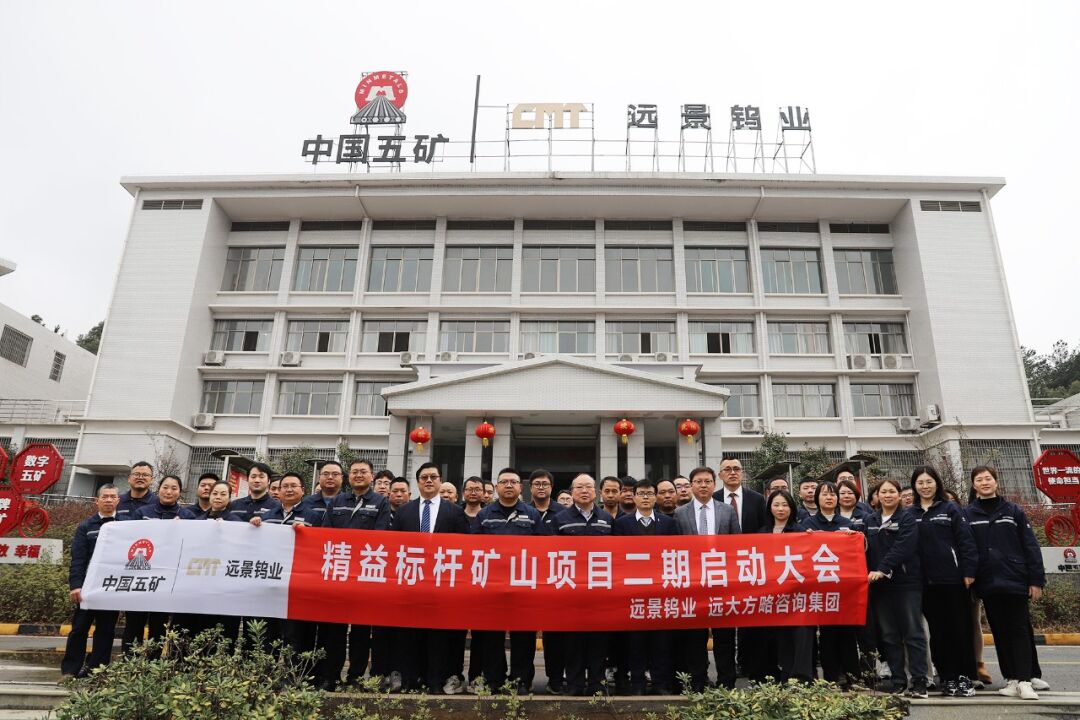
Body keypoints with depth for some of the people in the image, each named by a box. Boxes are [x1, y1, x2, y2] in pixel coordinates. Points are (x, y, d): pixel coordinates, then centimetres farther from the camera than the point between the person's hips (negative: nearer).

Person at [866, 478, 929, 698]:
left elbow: (902, 547, -15)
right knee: (889, 634, 8)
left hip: (906, 583, -5)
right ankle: (897, 679, 16)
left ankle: (919, 681, 2)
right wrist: (868, 574, -2)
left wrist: (882, 570, -23)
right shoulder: (870, 521, 13)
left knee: (912, 632, -2)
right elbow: (867, 550, 14)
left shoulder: (907, 519, -2)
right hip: (880, 585, 5)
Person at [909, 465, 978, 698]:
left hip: (953, 578, -2)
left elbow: (966, 541, -3)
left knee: (960, 628, 2)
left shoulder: (951, 509, 3)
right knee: (938, 631, 7)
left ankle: (965, 677, 12)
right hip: (926, 582, 2)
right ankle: (947, 679, 14)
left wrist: (969, 572, -10)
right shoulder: (910, 514, 9)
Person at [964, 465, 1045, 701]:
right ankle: (1011, 679, 14)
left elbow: (1030, 546, 2)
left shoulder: (1013, 511, 5)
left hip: (1015, 580, -1)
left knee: (1020, 630, -1)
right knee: (1000, 633, 7)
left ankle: (1024, 680, 1)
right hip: (988, 583, 1)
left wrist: (1036, 580, -4)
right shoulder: (967, 514, 4)